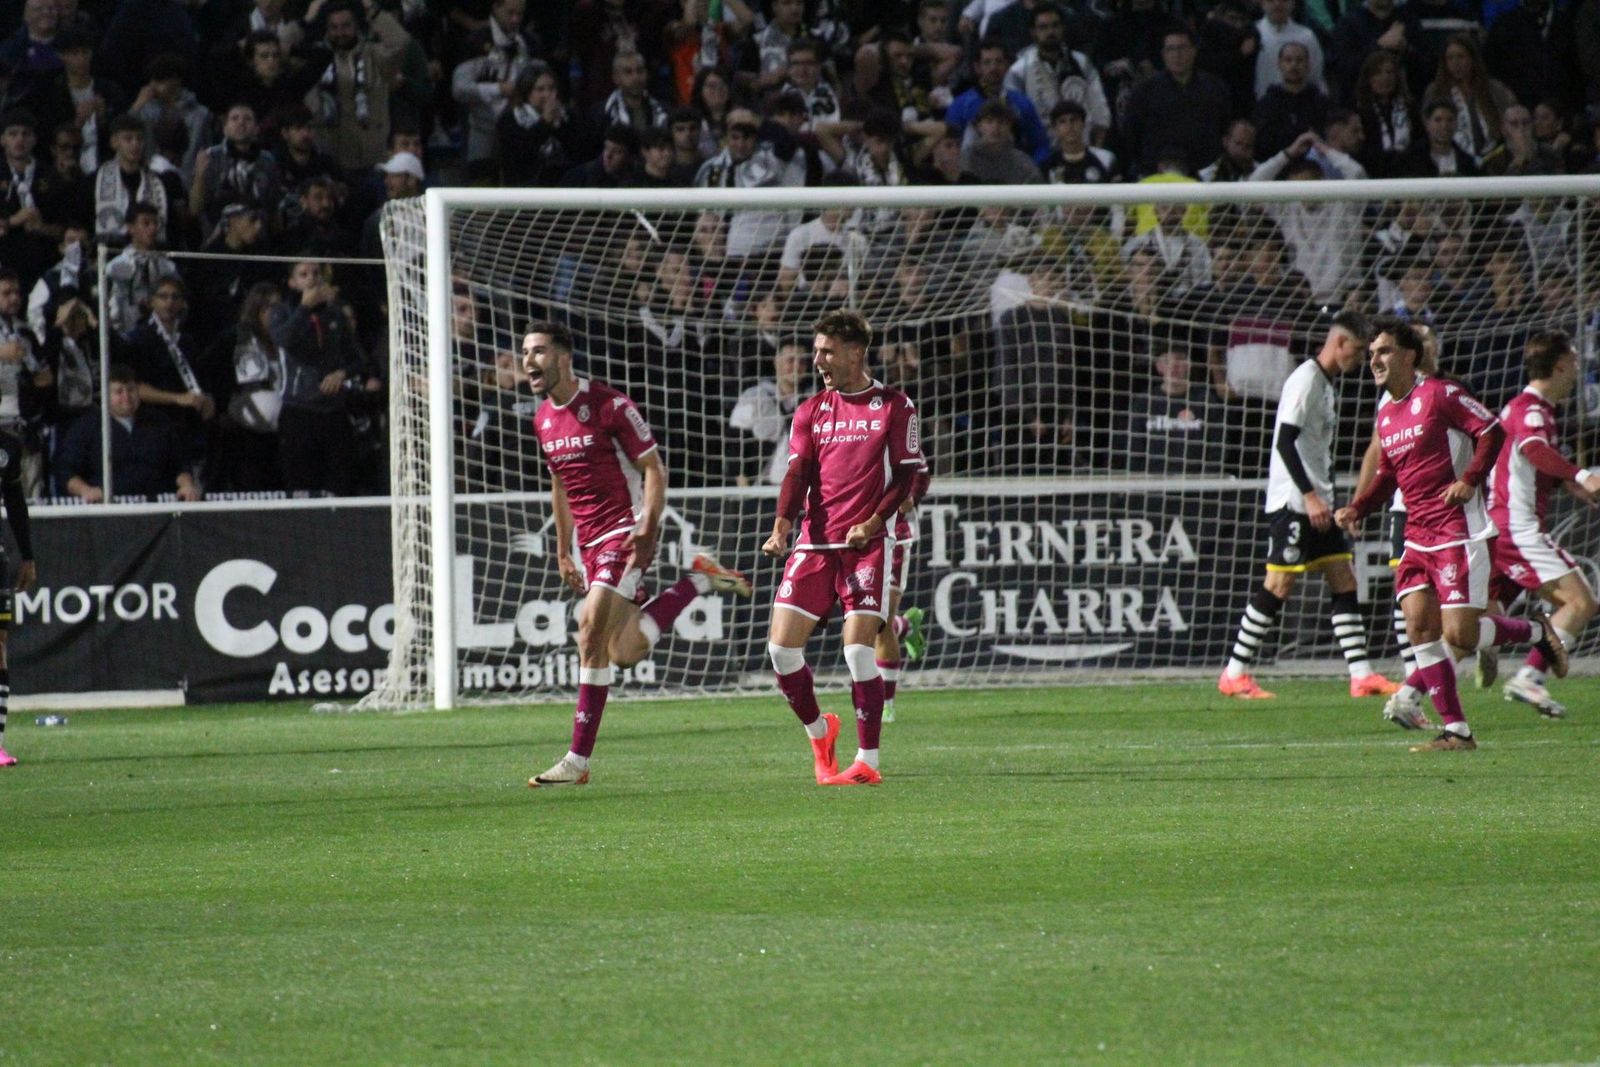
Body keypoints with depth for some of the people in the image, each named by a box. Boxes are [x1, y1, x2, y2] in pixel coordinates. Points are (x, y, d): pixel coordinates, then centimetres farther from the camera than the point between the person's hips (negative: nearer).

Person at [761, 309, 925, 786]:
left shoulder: (894, 406, 2)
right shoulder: (811, 412, 13)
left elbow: (908, 476, -1)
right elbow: (798, 473, 2)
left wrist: (872, 523, -15)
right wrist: (782, 527, -15)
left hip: (867, 543, -4)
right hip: (815, 541, 4)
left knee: (859, 648, -12)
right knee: (782, 647, -4)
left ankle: (867, 761, -3)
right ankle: (818, 732, 21)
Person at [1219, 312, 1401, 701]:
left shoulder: (1327, 384, 17)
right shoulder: (1305, 380, -13)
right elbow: (1285, 441, -20)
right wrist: (1309, 495, -24)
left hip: (1317, 503, 10)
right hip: (1292, 501, -10)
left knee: (1344, 579, 3)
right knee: (1279, 584, -8)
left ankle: (1361, 675, 1)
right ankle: (1234, 675, -1)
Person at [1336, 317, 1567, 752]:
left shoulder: (1440, 395, -8)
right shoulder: (1385, 416, 15)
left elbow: (1492, 431, -8)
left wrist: (1470, 480, -19)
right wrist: (1356, 509, 8)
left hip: (1457, 532, -8)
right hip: (1417, 535, 8)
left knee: (1459, 634, -13)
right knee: (1418, 624, -6)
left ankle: (1536, 631, 16)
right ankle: (1456, 730, -2)